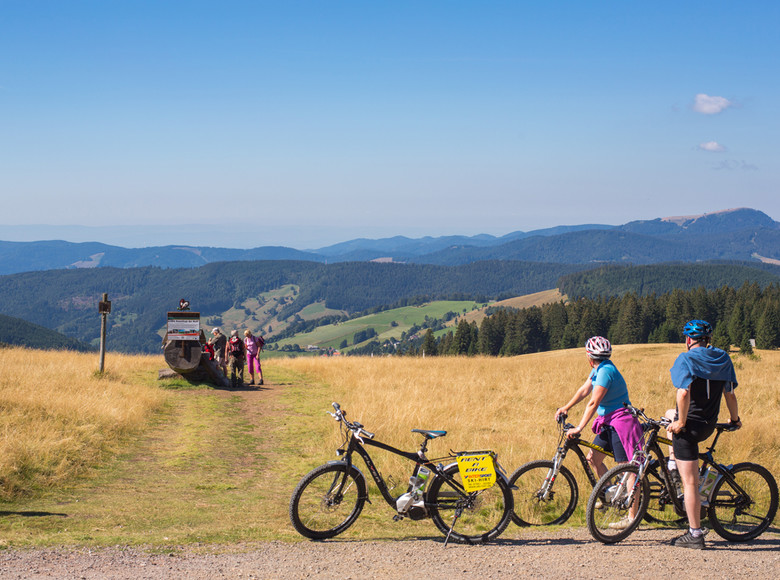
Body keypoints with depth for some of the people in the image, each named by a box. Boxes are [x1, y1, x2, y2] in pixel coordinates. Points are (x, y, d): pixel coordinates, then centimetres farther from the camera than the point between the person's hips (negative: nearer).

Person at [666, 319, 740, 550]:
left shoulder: (686, 359, -13)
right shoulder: (723, 359, 5)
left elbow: (684, 393, -27)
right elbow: (730, 394, 8)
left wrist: (681, 422, -16)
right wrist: (735, 419, 24)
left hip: (689, 426, -7)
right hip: (709, 426, 7)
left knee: (690, 482, -3)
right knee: (670, 415, 36)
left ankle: (695, 535, -1)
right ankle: (673, 463, 32)